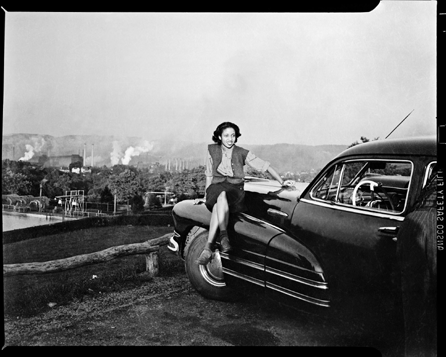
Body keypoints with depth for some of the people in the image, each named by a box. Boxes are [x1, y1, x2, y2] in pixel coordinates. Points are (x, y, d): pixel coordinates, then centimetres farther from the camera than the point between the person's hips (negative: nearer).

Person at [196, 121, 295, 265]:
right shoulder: (212, 150, 8)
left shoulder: (242, 153, 2)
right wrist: (206, 193, 8)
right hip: (216, 187, 1)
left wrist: (282, 181, -9)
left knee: (218, 206, -36)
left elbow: (265, 165, -1)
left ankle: (208, 247, -39)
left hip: (235, 190, -1)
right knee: (221, 197, -38)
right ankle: (224, 235, -45)